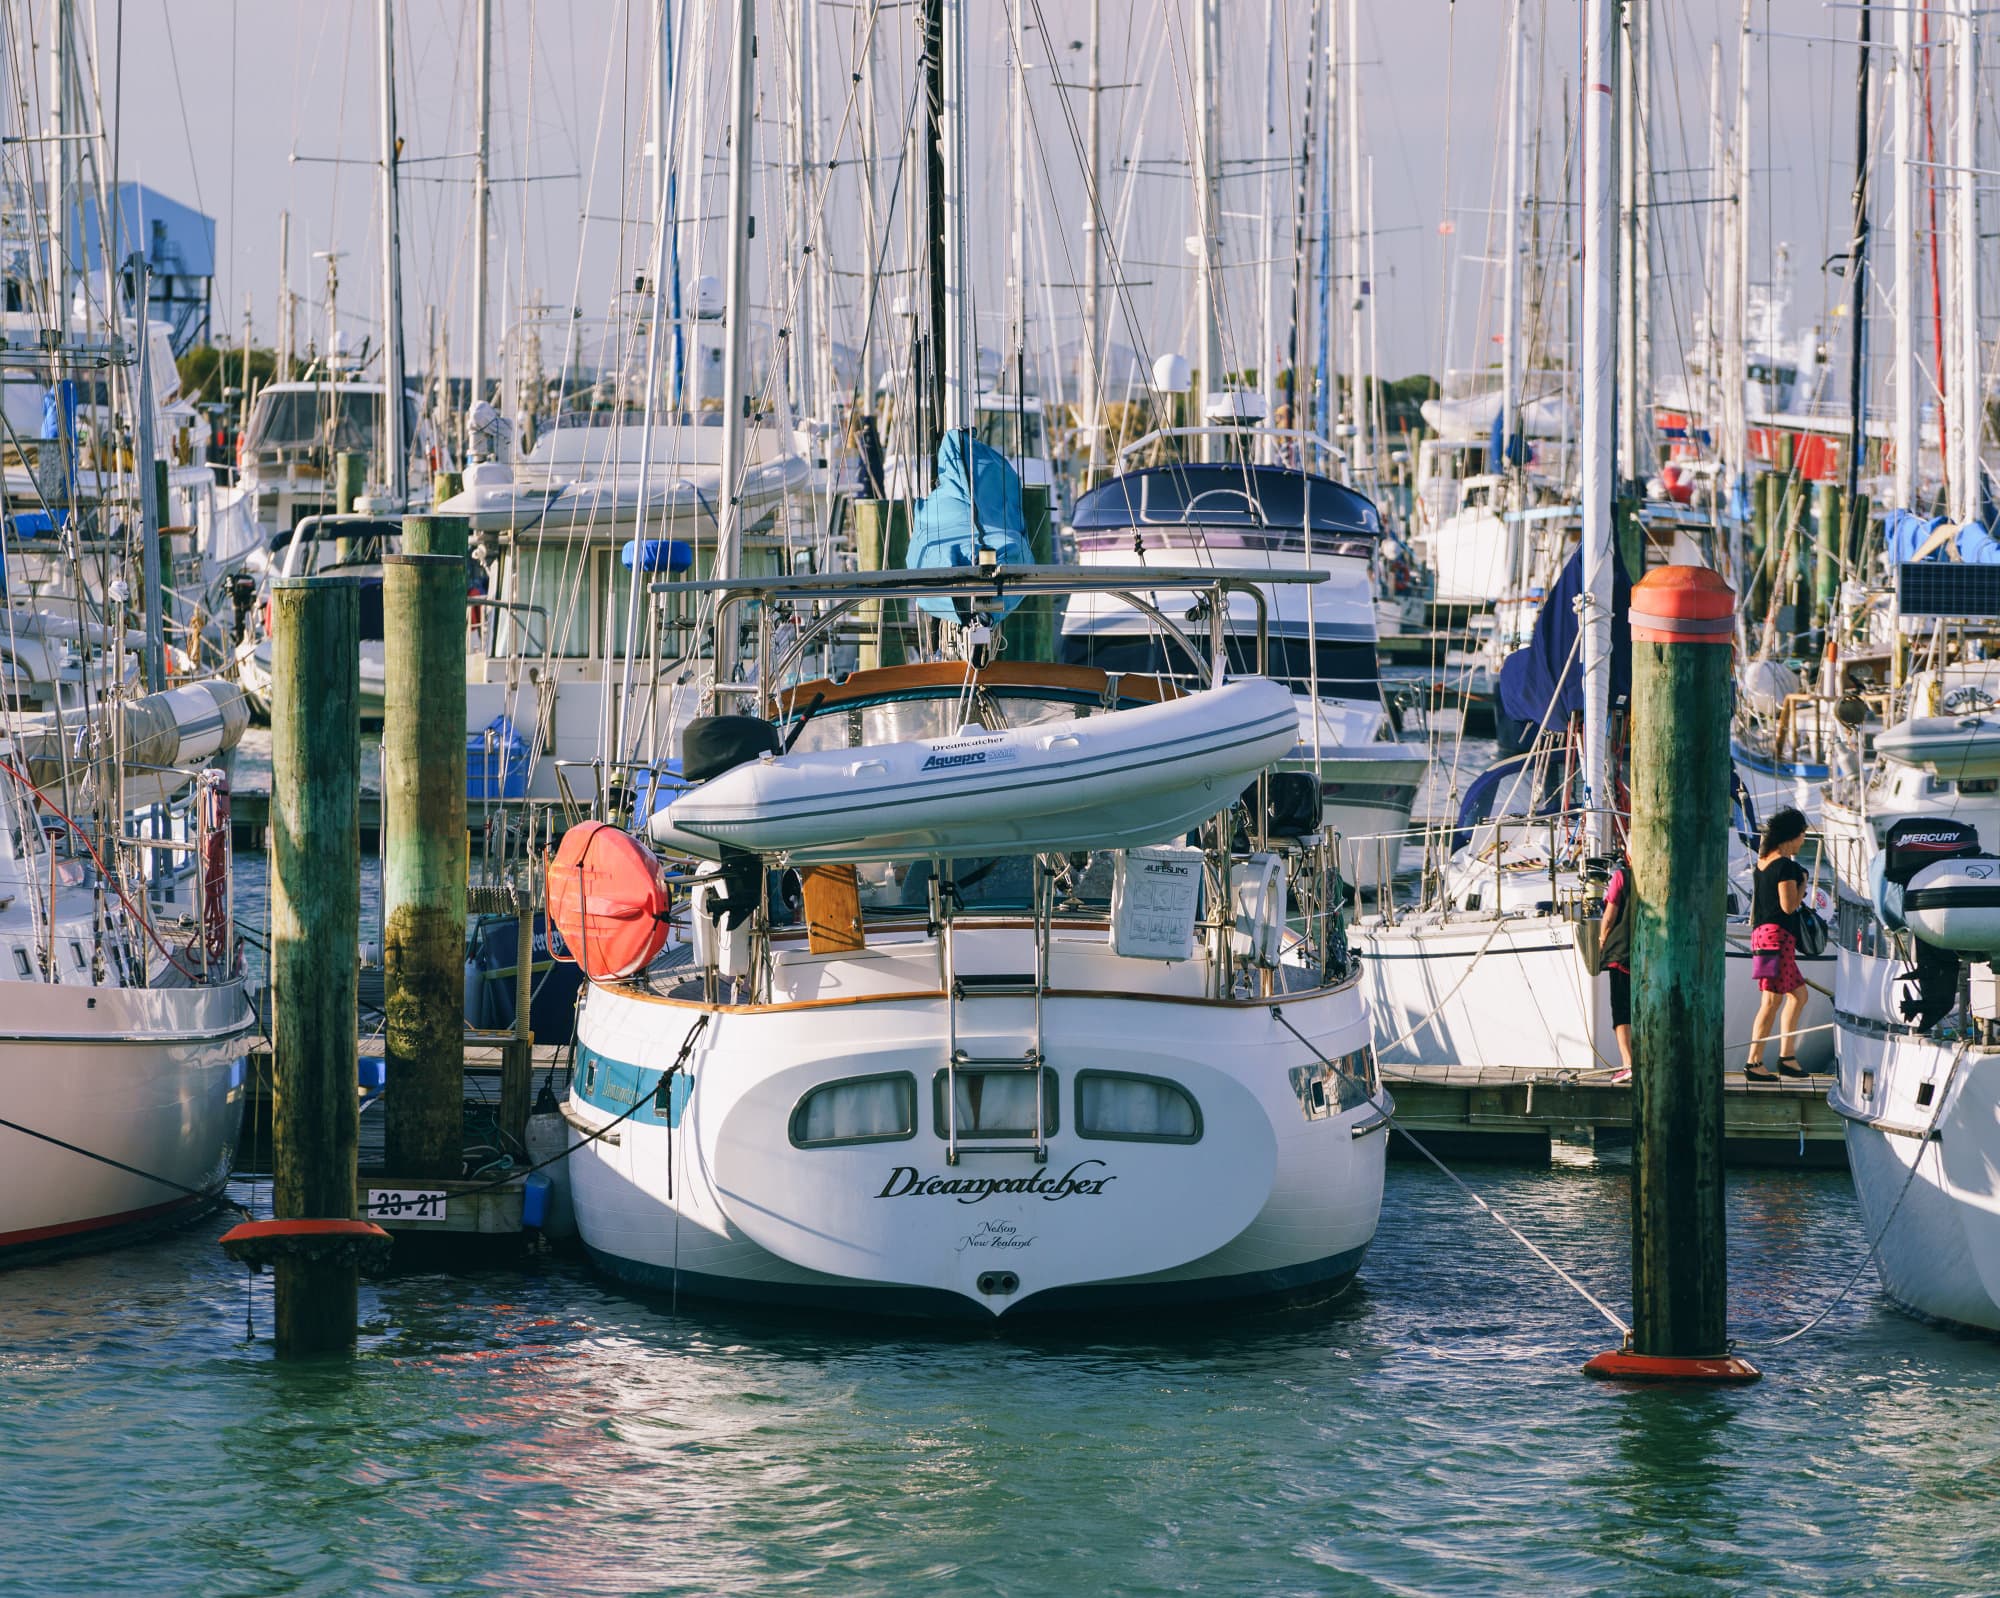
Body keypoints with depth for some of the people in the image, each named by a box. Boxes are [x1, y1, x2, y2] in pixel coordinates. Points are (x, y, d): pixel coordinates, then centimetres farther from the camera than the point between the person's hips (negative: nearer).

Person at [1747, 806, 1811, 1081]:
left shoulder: (1764, 861, 13)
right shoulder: (1785, 865, -14)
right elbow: (1789, 905, -17)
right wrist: (1802, 886, -1)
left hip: (1763, 932, 10)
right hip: (1777, 934, -10)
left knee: (1798, 994, 16)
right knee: (1772, 1000, -9)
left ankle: (1786, 1057, 14)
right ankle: (1754, 1063, -12)